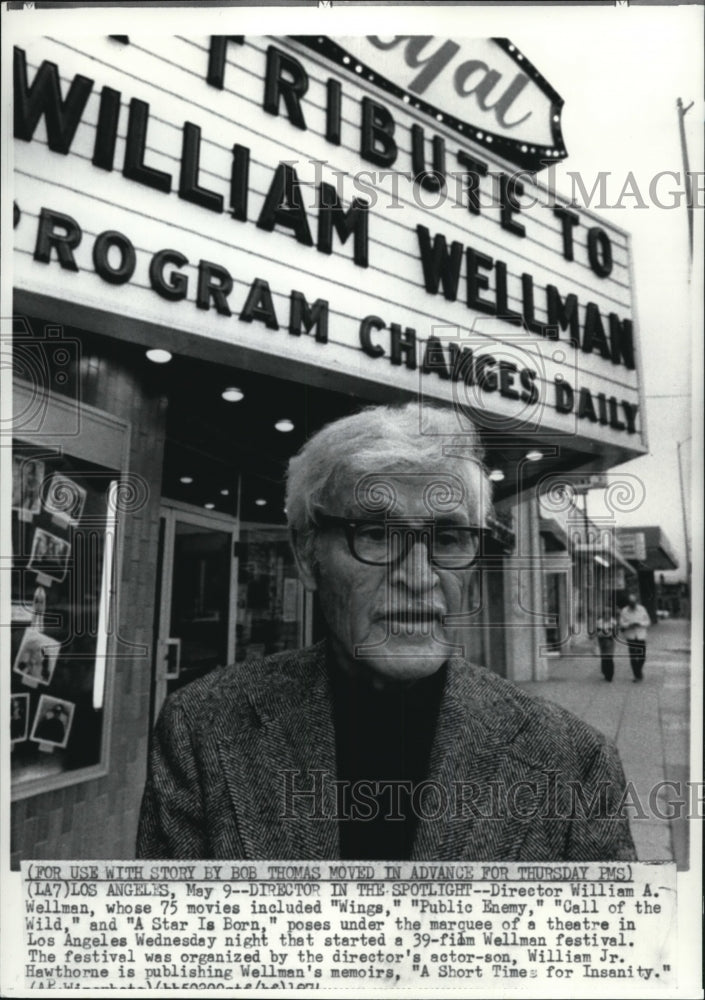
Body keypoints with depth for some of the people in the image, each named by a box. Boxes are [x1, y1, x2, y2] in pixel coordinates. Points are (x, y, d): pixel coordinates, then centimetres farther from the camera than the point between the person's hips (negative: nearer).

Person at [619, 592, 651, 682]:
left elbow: (648, 622, 3)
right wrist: (629, 625, -18)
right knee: (633, 656, -3)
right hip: (630, 637, -1)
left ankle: (639, 670, 32)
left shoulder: (642, 609, -1)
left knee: (642, 656, 2)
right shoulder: (624, 611, -3)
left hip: (641, 636, 1)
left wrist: (639, 624, -15)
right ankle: (636, 675, 10)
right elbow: (621, 624, 1)